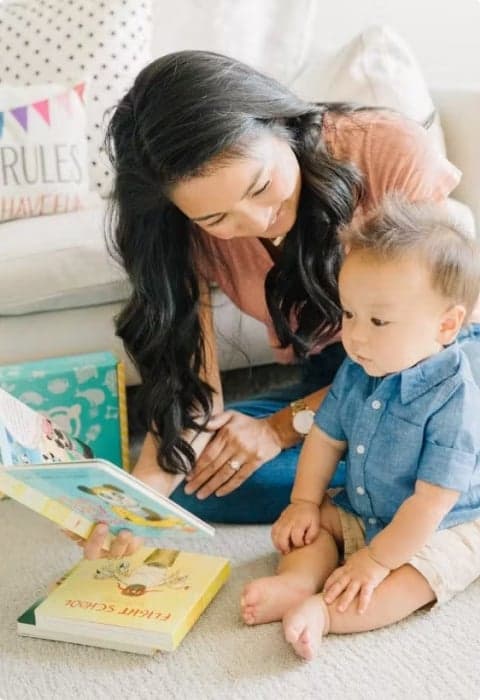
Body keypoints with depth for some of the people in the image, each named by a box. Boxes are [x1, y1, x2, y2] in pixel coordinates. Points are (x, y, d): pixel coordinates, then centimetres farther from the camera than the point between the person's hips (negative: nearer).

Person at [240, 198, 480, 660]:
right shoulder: (356, 372, -9)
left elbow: (432, 501, -28)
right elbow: (326, 437, 5)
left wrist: (376, 560, -26)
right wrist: (304, 504, -3)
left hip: (442, 530, -7)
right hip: (360, 513, 7)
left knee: (419, 574, -31)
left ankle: (321, 611, -39)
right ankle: (298, 579, -27)